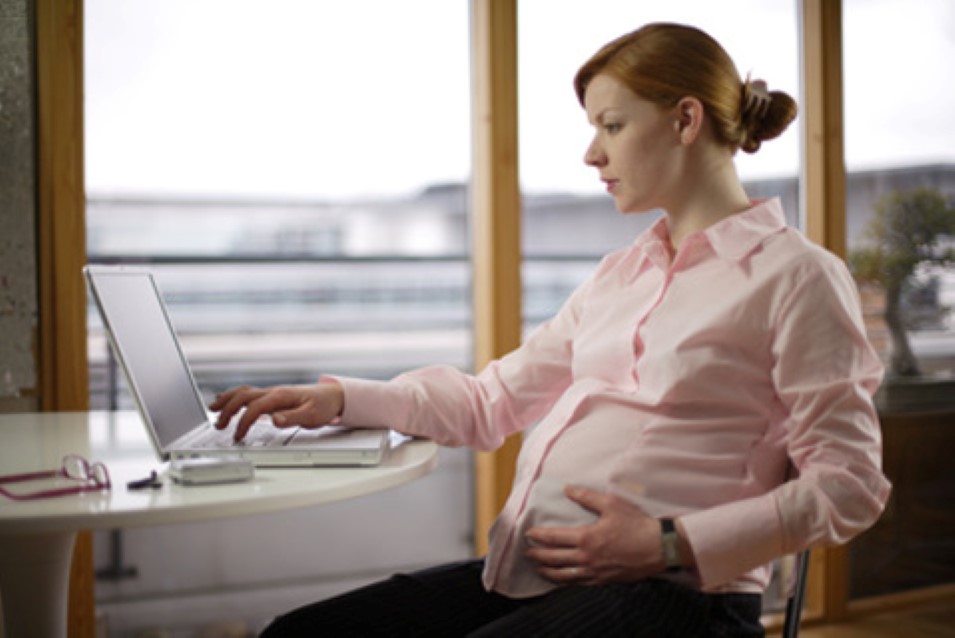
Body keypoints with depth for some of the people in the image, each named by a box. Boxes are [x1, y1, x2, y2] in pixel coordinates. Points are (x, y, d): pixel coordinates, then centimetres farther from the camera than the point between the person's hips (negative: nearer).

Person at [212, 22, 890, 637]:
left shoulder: (795, 276, -1)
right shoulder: (622, 273, 21)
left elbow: (848, 484, -7)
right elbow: (492, 399, 21)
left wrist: (670, 544, -15)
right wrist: (339, 399, 10)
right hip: (529, 573, 7)